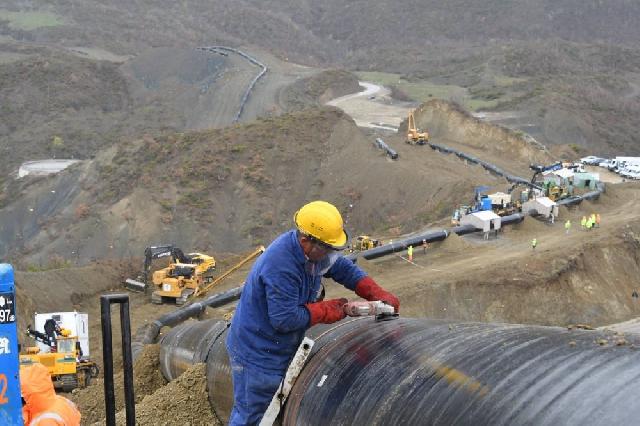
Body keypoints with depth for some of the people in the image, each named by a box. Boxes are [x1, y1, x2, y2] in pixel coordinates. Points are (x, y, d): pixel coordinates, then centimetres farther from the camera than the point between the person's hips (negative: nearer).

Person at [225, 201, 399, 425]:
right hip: (257, 355, -9)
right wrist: (327, 310, -18)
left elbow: (343, 268, 8)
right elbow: (285, 319, -30)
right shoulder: (281, 266, -33)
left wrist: (377, 294, -5)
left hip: (282, 350, 9)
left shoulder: (313, 250, -5)